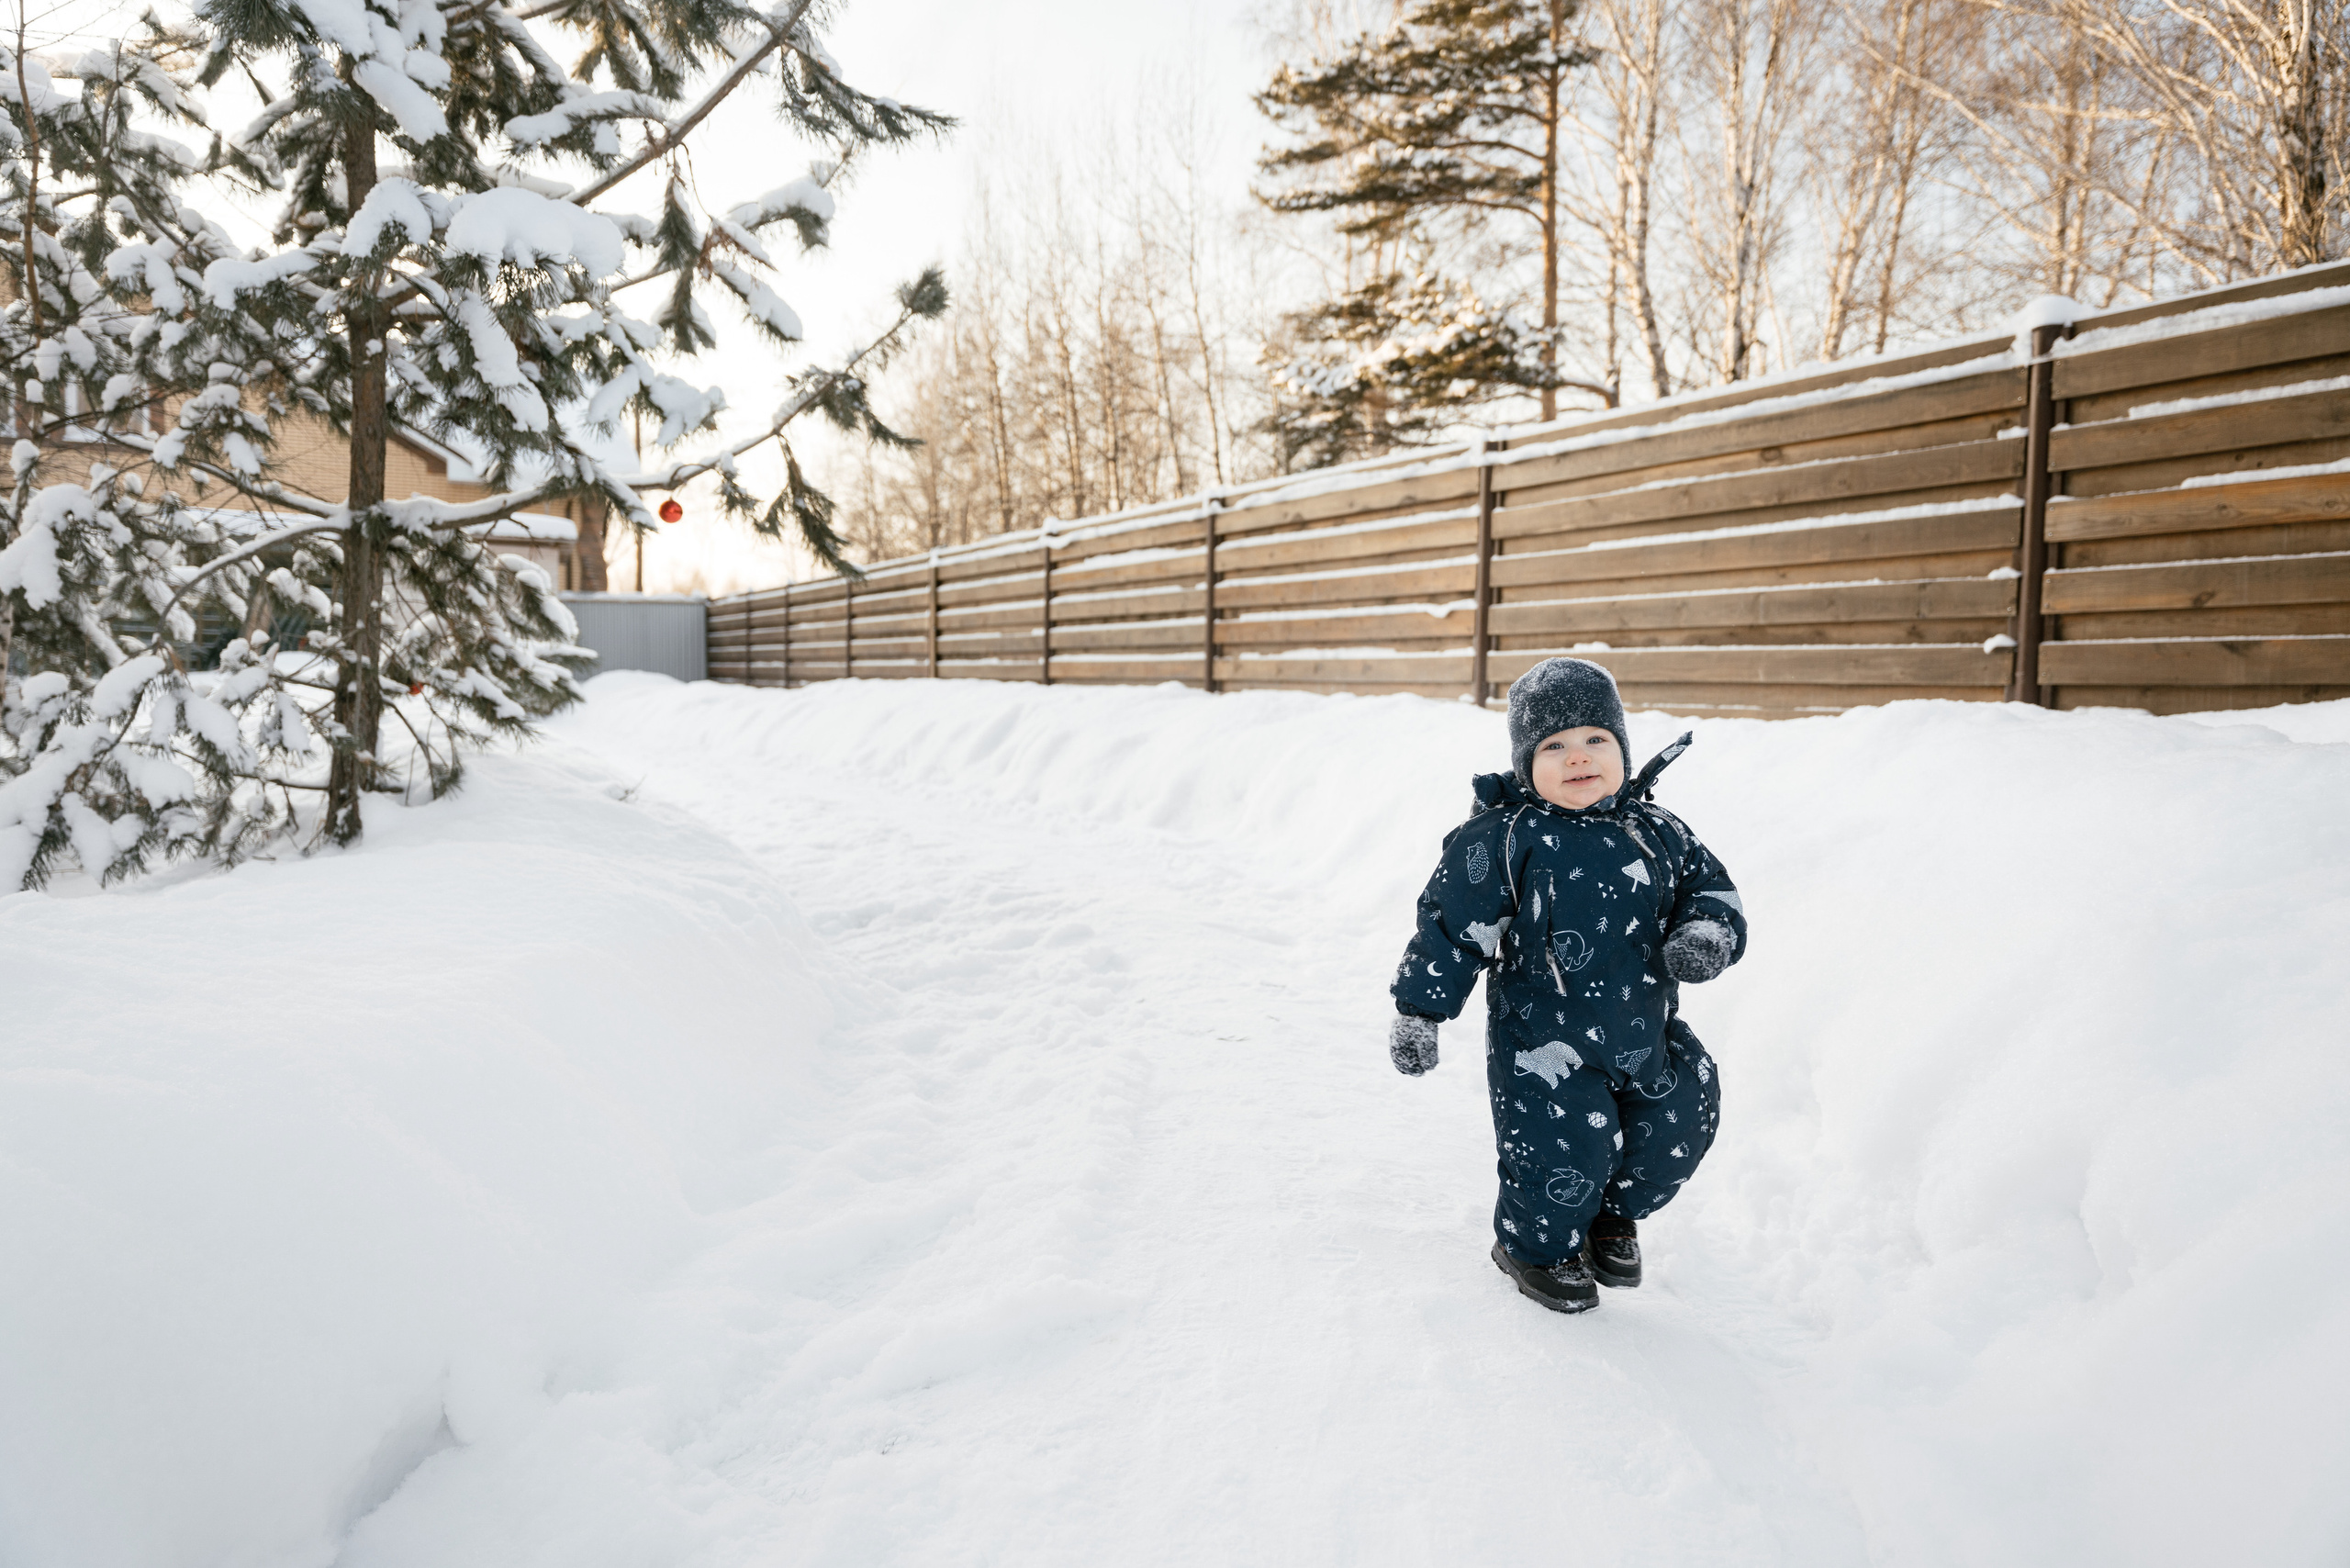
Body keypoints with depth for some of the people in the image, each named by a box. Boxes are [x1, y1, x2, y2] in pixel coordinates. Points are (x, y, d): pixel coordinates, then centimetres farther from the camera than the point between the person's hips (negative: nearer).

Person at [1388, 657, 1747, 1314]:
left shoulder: (1656, 831, 2)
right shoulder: (1502, 839, -13)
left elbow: (1712, 889, 9)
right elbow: (1452, 927, -11)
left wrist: (1708, 936, -14)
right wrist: (1417, 1011, -11)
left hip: (1645, 1032, 5)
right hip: (1544, 1043, -5)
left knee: (1679, 1132, 9)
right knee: (1568, 1154, -8)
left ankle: (1614, 1216, 41)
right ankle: (1534, 1245, 26)